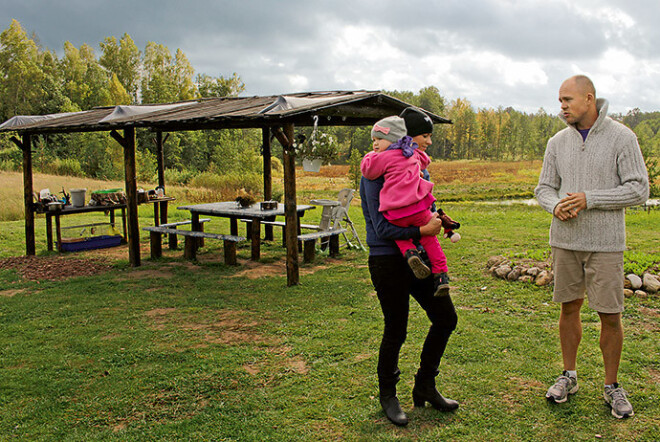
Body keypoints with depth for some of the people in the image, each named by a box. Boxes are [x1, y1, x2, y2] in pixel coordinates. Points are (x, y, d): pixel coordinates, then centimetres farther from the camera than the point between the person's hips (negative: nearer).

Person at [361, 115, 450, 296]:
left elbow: (367, 170, 6)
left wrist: (371, 155, 23)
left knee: (399, 235, 24)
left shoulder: (384, 157, -2)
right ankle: (441, 276, 12)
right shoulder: (413, 154, 17)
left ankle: (410, 252, -7)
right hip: (418, 207, 4)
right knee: (429, 239, 18)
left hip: (396, 214, -4)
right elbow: (425, 161, 38)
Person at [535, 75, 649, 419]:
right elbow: (544, 187, 9)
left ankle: (612, 386, 19)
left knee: (610, 316, 2)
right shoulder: (558, 142, 5)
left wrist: (589, 199, -19)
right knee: (569, 308, 11)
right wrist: (556, 206, -14)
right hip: (566, 239, 3)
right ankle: (569, 376, 26)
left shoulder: (622, 137, -6)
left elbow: (638, 190, -10)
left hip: (605, 242, -3)